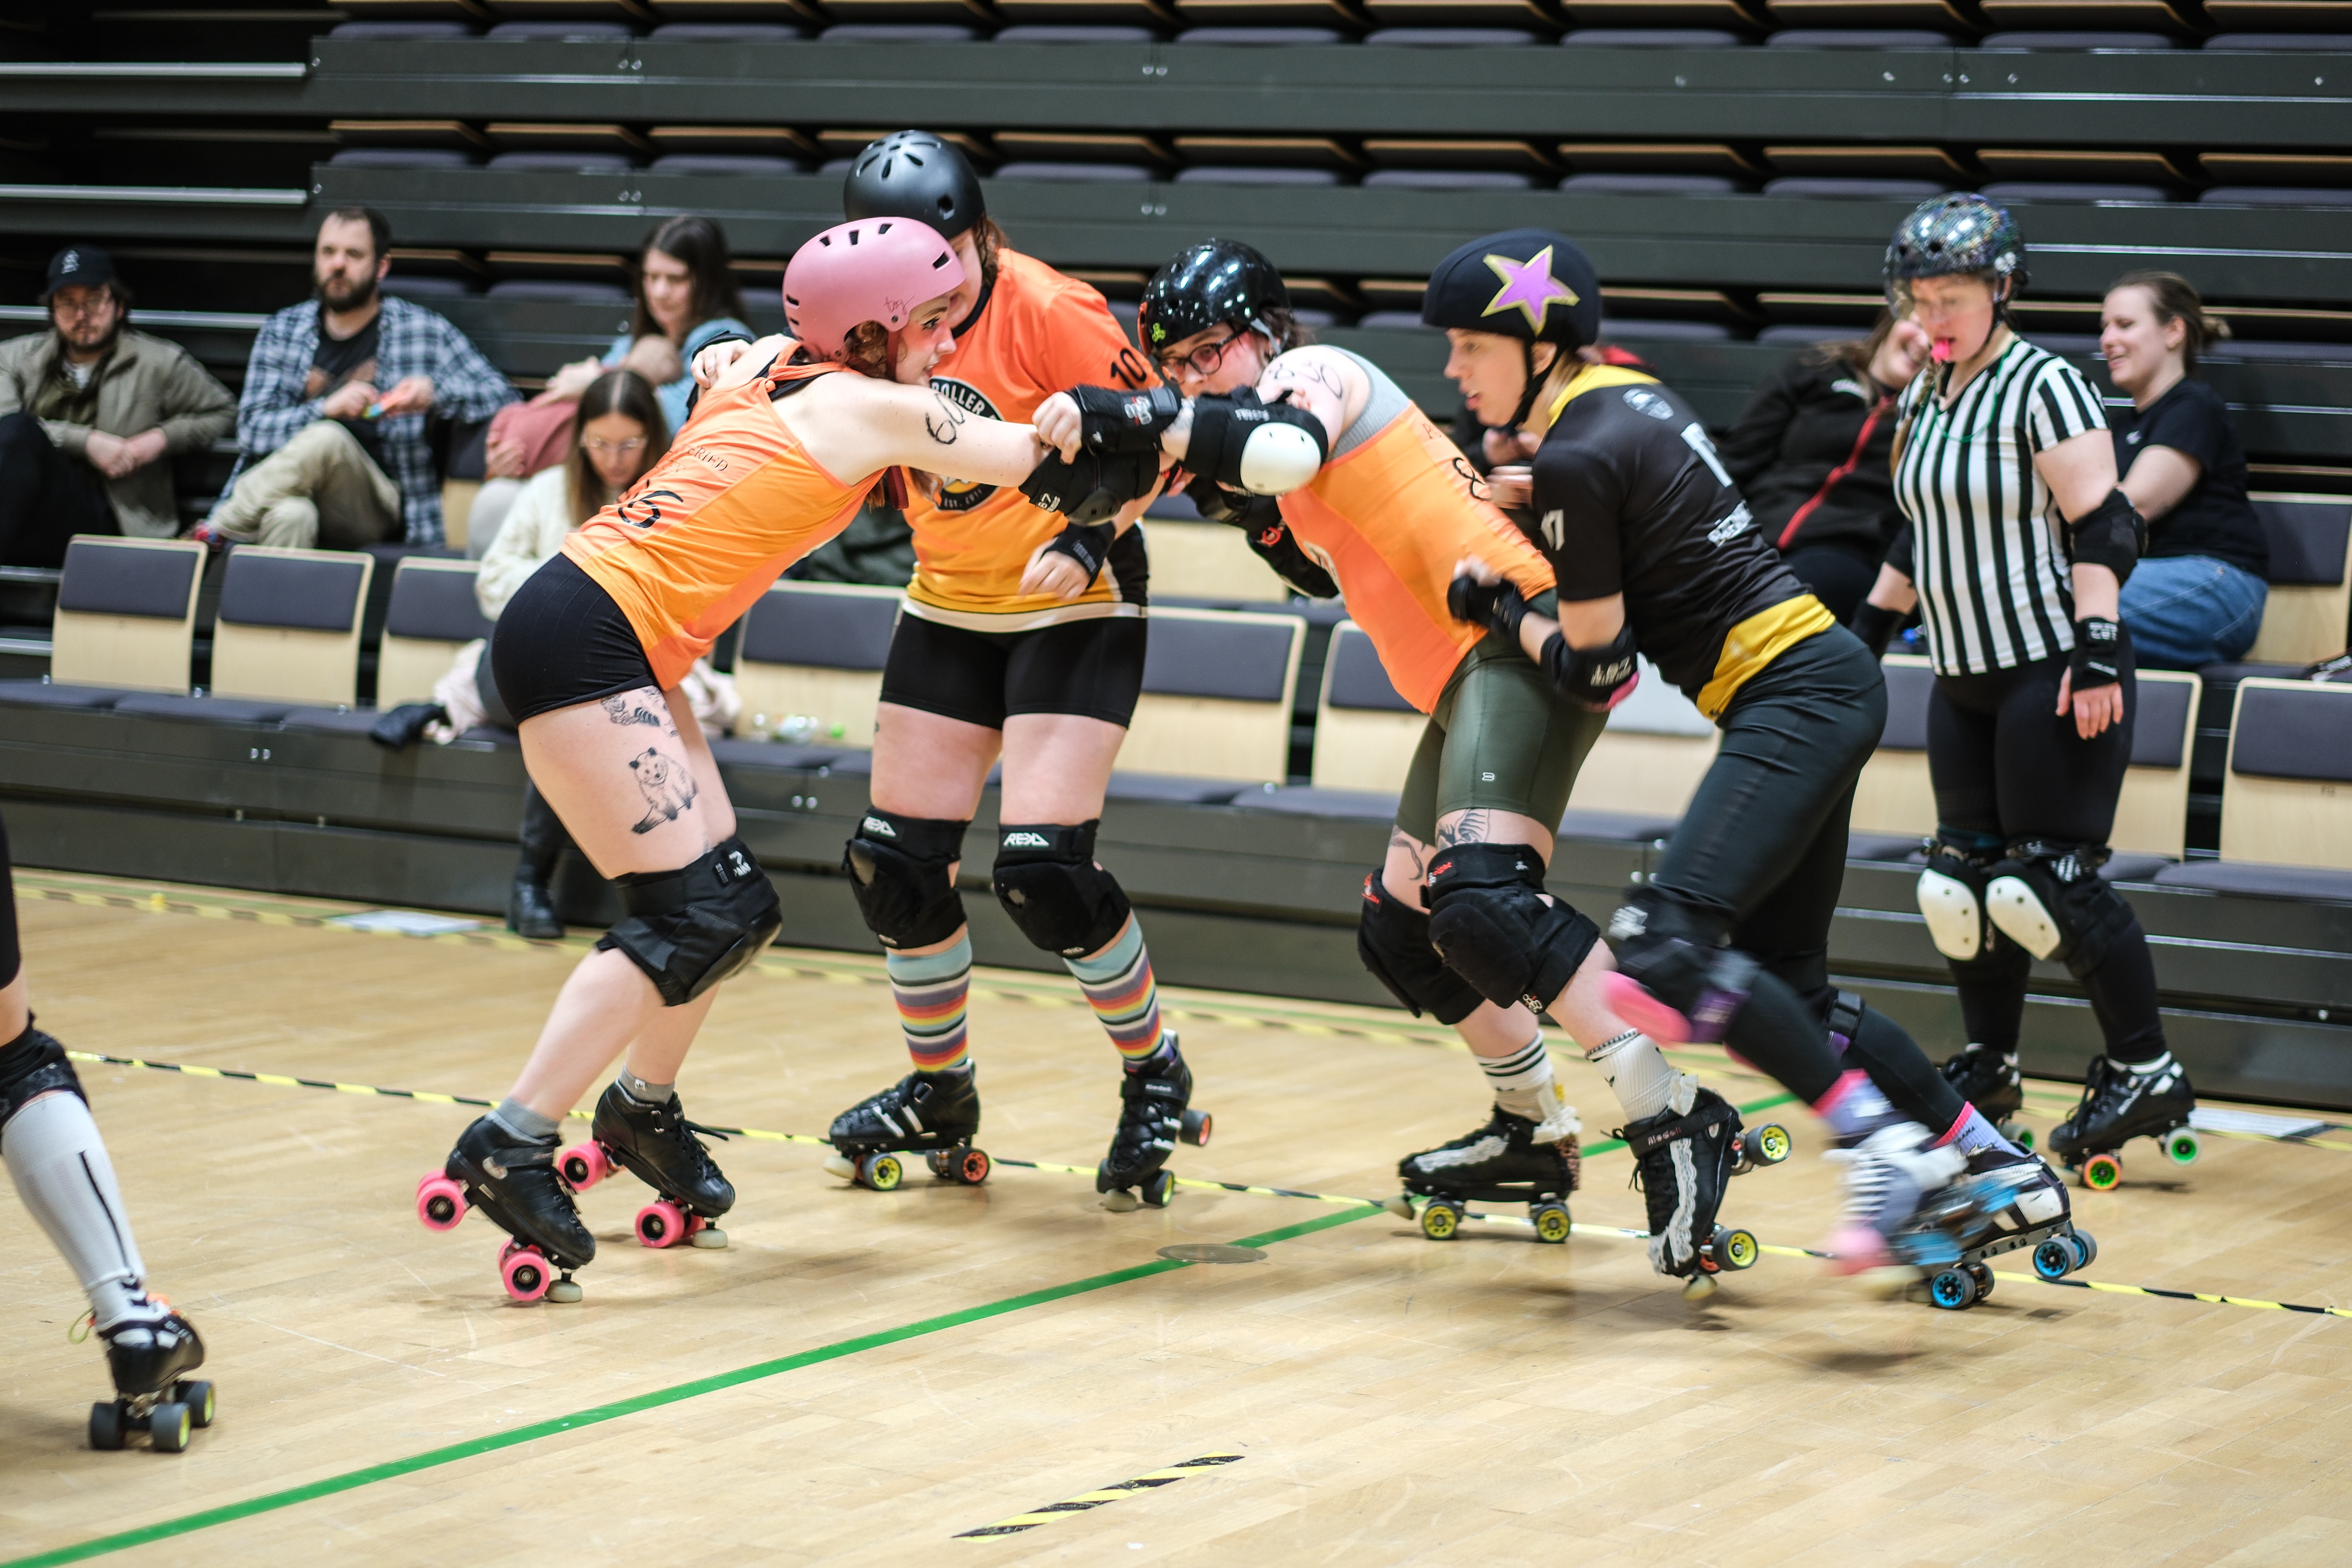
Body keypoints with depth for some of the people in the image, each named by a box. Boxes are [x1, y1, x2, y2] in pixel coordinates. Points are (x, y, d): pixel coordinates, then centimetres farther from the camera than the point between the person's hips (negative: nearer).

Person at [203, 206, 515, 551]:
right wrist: (326, 409, -15)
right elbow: (251, 431, 5)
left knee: (325, 440, -33)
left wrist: (434, 392, -14)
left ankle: (216, 530, -21)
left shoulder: (420, 330, 10)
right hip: (283, 492, 1)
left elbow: (501, 396, 7)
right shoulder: (283, 330, 16)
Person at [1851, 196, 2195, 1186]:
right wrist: (1872, 626, 24)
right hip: (1963, 677, 8)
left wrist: (2098, 651, -23)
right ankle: (1989, 1069, 20)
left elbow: (2102, 529, -16)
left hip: (2054, 674, -8)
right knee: (1966, 876, 7)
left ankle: (2147, 1074, 0)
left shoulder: (2045, 388, -12)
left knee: (2049, 882, -11)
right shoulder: (1923, 399, 12)